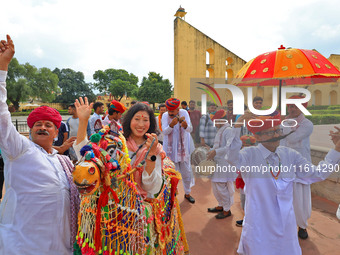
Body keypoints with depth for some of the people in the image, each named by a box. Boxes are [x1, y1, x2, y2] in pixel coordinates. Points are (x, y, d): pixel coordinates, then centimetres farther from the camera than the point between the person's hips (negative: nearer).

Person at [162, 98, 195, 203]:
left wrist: (185, 125, -41)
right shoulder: (165, 116, -9)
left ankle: (187, 193, 32)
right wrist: (171, 125, -39)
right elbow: (164, 131, -20)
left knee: (186, 172, 12)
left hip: (183, 148, 1)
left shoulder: (184, 113, -9)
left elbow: (190, 129, -18)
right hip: (170, 149, -1)